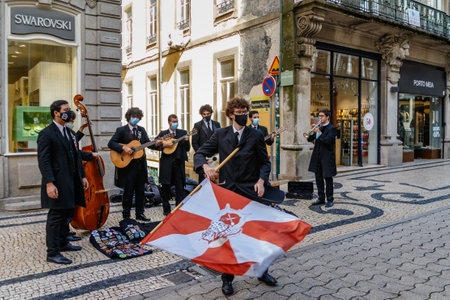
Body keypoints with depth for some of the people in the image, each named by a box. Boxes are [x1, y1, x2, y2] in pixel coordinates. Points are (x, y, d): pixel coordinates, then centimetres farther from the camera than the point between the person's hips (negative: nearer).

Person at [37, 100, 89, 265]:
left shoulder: (69, 133, 16)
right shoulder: (46, 134, -10)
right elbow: (43, 161, -16)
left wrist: (82, 176, 15)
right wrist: (49, 183, -24)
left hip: (70, 182, 8)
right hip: (58, 184, -8)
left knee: (66, 214, 17)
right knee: (56, 217, -2)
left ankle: (63, 243, 32)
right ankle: (52, 253, 7)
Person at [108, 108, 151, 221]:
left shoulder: (142, 130, 13)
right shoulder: (121, 130, -2)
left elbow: (147, 143, 3)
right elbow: (111, 143, -9)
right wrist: (123, 148, -23)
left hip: (141, 165, 5)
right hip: (128, 166, -5)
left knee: (140, 191, 11)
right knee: (128, 192, 3)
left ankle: (140, 213, 22)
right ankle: (126, 215, 16)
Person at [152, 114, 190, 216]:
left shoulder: (182, 133, 8)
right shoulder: (163, 134, 6)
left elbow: (187, 149, 4)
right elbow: (154, 145, 2)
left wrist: (186, 141, -15)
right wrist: (164, 145, -13)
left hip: (179, 163, 1)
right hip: (166, 164, 0)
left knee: (180, 187, 0)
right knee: (165, 186, 7)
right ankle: (166, 209, 20)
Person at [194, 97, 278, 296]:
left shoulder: (256, 135, 1)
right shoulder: (220, 134, 3)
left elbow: (264, 162, 4)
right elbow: (200, 154, 2)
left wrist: (261, 180, -14)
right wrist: (205, 166, -19)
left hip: (251, 191, 0)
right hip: (228, 190, 0)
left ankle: (262, 271, 33)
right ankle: (227, 278, 23)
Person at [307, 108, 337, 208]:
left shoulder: (331, 128, -7)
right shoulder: (319, 127, 14)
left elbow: (328, 141, -20)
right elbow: (310, 139, 11)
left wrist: (319, 132, -19)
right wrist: (312, 132, -6)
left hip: (327, 157, -7)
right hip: (317, 156, 7)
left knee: (328, 178, 1)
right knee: (318, 178, 10)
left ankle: (330, 199, 10)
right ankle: (321, 198, 20)